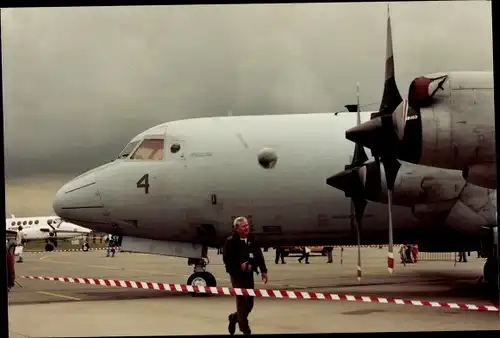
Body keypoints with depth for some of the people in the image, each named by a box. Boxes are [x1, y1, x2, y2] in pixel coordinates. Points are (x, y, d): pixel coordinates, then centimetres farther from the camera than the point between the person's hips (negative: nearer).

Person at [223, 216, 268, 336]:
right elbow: (227, 259, -13)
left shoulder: (252, 240, 8)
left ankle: (234, 317, 37)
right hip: (237, 275, -6)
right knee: (242, 301, -6)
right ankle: (245, 330, 4)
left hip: (249, 275, 6)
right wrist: (239, 266, -18)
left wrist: (263, 270, 5)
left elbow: (259, 256, 11)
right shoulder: (231, 241, -9)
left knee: (249, 303, 10)